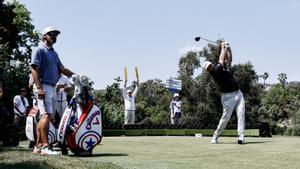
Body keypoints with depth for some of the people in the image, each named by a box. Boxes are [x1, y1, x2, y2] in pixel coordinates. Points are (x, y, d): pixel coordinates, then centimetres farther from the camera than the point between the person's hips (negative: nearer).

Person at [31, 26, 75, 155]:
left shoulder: (54, 53, 22)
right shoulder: (40, 50, -3)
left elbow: (62, 69, 14)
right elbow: (34, 69, -12)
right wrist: (39, 87, -22)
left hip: (52, 88, 9)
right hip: (43, 86, -9)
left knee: (45, 117, 9)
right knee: (47, 115, -18)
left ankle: (38, 146, 13)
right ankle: (45, 146, -22)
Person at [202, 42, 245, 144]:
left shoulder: (224, 68, 14)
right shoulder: (215, 72, -9)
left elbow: (229, 59, 23)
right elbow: (222, 59, -9)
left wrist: (228, 48, 14)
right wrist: (222, 47, 2)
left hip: (238, 94, 6)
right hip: (228, 96, -6)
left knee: (241, 114, -9)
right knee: (226, 117, -5)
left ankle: (241, 136, -15)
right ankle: (216, 135, 12)